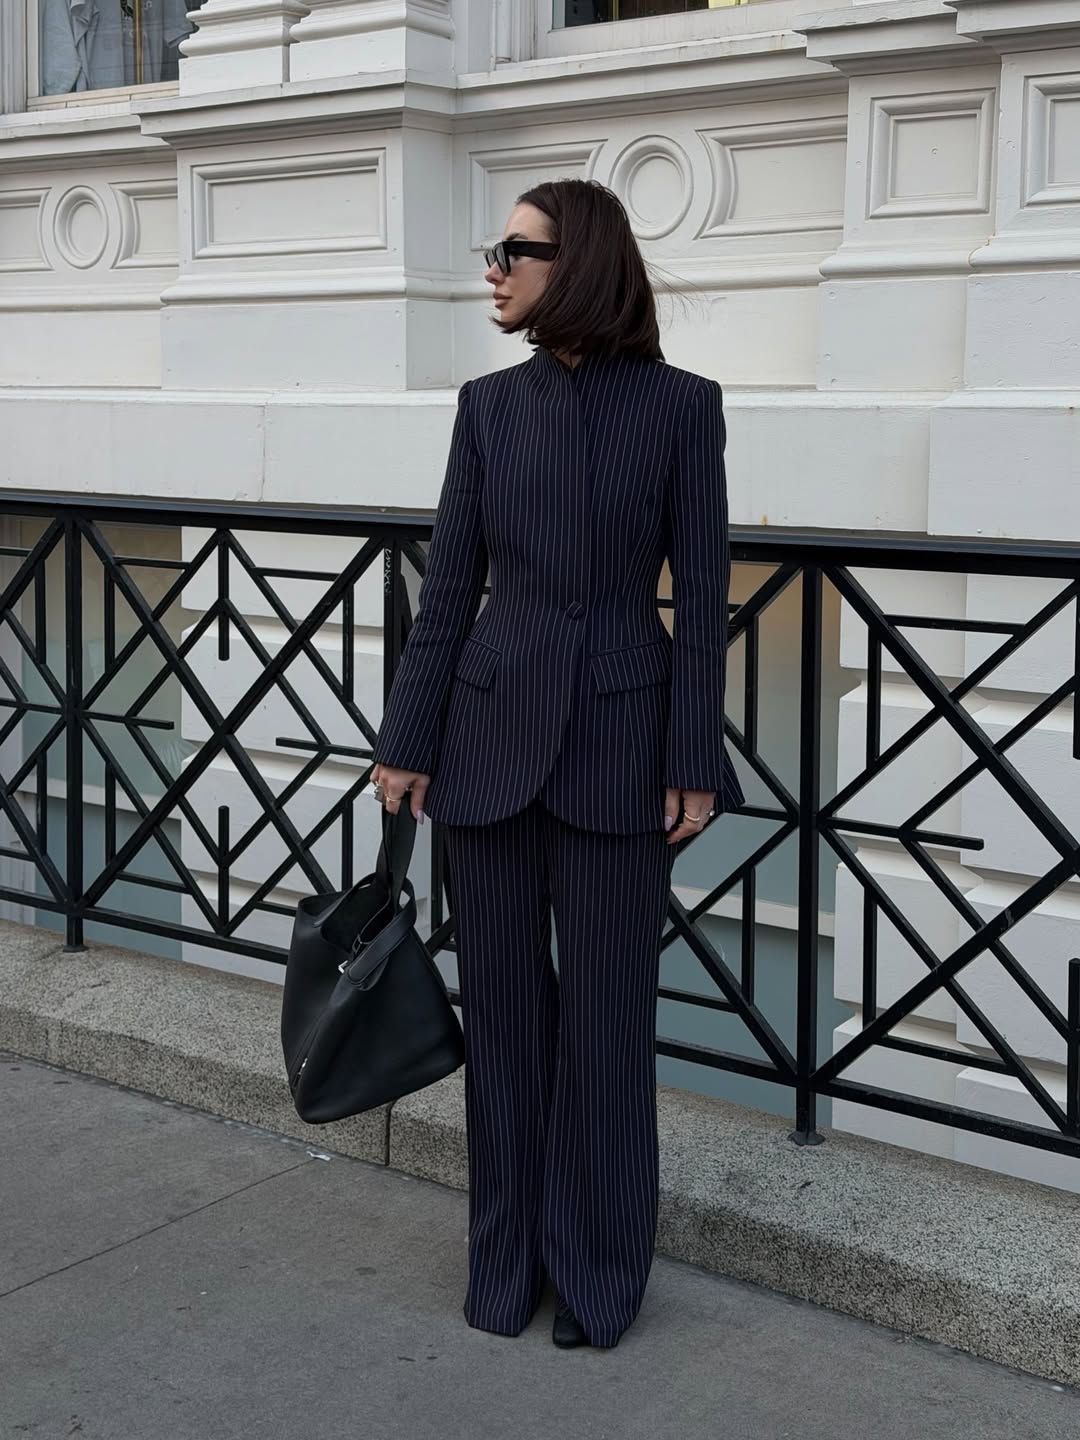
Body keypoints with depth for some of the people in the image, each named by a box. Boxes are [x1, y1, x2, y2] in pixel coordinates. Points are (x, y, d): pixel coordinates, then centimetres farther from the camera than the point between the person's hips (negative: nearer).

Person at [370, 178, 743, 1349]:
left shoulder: (680, 405, -3)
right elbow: (449, 582, 5)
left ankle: (597, 1272, 21)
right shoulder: (490, 404, 5)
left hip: (619, 739, -2)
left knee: (606, 1014, 5)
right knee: (501, 1001, 10)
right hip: (491, 733, 3)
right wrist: (407, 742, 3)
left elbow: (702, 592, -3)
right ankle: (505, 1258, 26)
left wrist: (694, 761, -7)